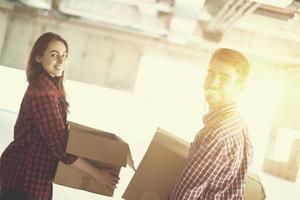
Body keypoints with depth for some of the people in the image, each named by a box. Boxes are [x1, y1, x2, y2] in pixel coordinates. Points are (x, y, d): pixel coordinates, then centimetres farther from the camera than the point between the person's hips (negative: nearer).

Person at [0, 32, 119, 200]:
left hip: (32, 172, 10)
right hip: (25, 176, -10)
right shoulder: (43, 92, -23)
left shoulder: (47, 85, 9)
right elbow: (60, 146, -25)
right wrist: (97, 173, -21)